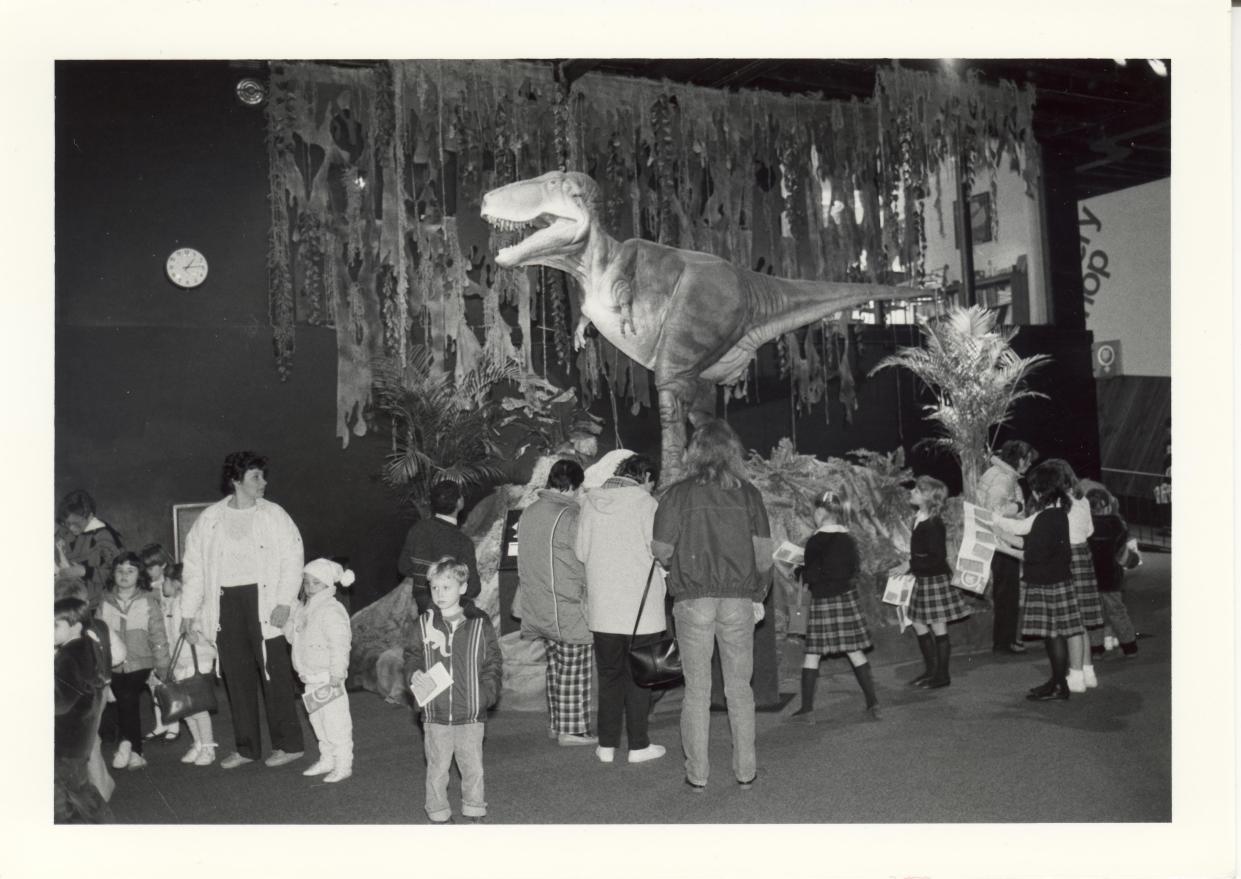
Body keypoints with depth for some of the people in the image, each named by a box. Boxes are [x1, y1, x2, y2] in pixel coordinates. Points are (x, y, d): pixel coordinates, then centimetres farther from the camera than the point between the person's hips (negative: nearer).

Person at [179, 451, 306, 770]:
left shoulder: (274, 515, 2)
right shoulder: (209, 519, 8)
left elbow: (292, 559, -3)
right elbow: (193, 567, 10)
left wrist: (284, 602, -13)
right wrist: (188, 612, 5)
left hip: (264, 602, -3)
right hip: (226, 603, 3)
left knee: (274, 674, -2)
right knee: (236, 677, 9)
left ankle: (288, 744, 9)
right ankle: (247, 747, 21)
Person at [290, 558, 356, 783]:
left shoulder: (332, 611, -19)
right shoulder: (301, 610, 10)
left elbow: (339, 646, -22)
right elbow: (293, 636, 24)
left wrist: (336, 674, -23)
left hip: (328, 678, -9)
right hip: (311, 678, 9)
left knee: (335, 721, -2)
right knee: (318, 720, 18)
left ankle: (343, 764, 8)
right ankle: (327, 760, 31)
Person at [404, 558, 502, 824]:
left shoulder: (480, 624, -3)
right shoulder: (425, 624, 0)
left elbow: (493, 664, 1)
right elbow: (412, 656, 10)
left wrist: (487, 693, -10)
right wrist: (414, 674, -10)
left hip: (471, 714, -1)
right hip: (435, 714, 1)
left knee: (472, 767, 12)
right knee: (436, 769, 11)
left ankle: (475, 812, 29)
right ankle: (438, 816, 27)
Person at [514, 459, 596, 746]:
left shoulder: (528, 513, 9)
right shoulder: (570, 517, -18)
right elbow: (587, 563, -14)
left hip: (540, 608, 8)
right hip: (570, 610, -8)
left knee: (556, 666, 18)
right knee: (574, 671, 3)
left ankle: (556, 723, 25)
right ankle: (572, 729, 9)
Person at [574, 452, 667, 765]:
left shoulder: (589, 502, 3)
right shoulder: (645, 503, -11)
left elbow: (580, 550, 6)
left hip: (602, 607, 4)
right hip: (640, 607, -4)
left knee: (609, 674, 14)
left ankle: (607, 744, 18)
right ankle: (638, 745, 13)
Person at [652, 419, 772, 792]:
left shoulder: (678, 494, -5)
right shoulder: (748, 494, 1)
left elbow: (661, 551, -6)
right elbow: (763, 553, 1)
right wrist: (759, 596, 13)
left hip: (692, 600, -1)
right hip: (739, 600, 2)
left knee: (696, 689, 8)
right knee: (739, 687, 13)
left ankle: (697, 775, 14)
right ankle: (745, 771, 20)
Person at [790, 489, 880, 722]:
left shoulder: (816, 541, -11)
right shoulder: (848, 539, 5)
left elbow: (811, 575, -11)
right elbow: (854, 570, 12)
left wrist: (799, 569, 8)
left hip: (823, 600, -5)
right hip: (847, 597, 5)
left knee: (812, 654, 3)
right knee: (855, 652, 10)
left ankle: (807, 709, 5)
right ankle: (872, 703, 11)